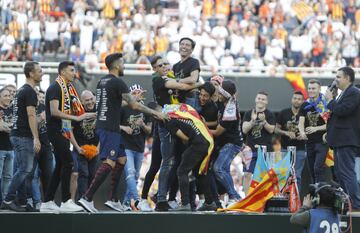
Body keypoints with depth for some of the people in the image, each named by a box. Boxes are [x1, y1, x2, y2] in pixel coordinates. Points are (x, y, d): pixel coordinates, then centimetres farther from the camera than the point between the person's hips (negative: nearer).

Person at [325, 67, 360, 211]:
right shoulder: (344, 94, 19)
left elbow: (341, 110, -23)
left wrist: (330, 100, -9)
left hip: (347, 141, -11)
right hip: (340, 141, 11)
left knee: (347, 172, -12)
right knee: (340, 173, 13)